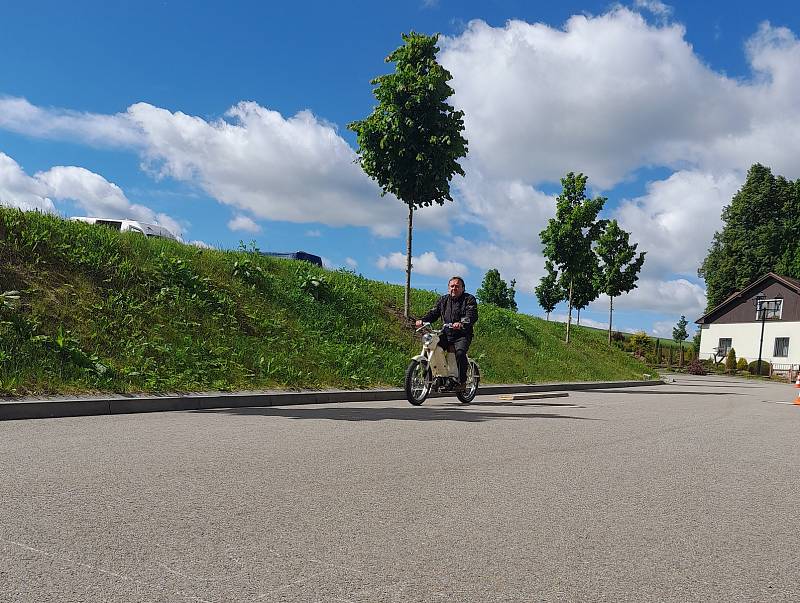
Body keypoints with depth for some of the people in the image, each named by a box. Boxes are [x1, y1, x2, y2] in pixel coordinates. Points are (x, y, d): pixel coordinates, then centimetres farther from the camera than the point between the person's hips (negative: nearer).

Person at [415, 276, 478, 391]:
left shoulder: (469, 299, 2)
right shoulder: (443, 300, 19)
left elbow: (472, 315, -15)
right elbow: (433, 313, 12)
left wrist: (461, 323, -36)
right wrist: (422, 320, -10)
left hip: (462, 335, -5)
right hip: (445, 335, 5)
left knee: (460, 353, -31)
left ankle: (461, 381, -18)